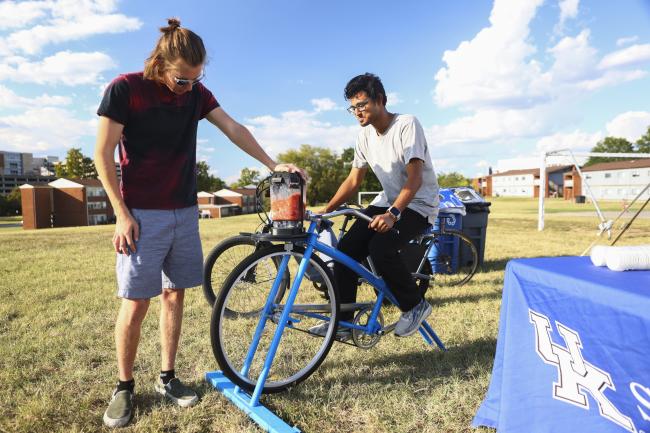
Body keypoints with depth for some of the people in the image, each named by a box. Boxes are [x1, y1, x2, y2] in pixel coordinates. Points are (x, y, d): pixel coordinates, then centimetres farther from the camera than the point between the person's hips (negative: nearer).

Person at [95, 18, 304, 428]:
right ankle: (125, 386, 19)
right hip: (142, 214, -4)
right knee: (136, 302, -2)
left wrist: (273, 164, -9)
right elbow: (104, 155, -7)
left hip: (185, 211, 5)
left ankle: (167, 377, 23)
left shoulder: (197, 93, 5)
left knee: (175, 293, 8)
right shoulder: (125, 89, -8)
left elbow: (234, 129, 2)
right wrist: (122, 214, -11)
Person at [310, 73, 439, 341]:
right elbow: (353, 180, 6)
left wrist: (393, 214, -37)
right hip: (388, 202, 7)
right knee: (345, 248, -11)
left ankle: (415, 306, -5)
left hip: (418, 204, -6)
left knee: (380, 248, -31)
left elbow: (415, 179, -24)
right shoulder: (365, 135, 4)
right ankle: (342, 322, 1)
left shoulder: (406, 125, -16)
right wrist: (325, 210, -6)